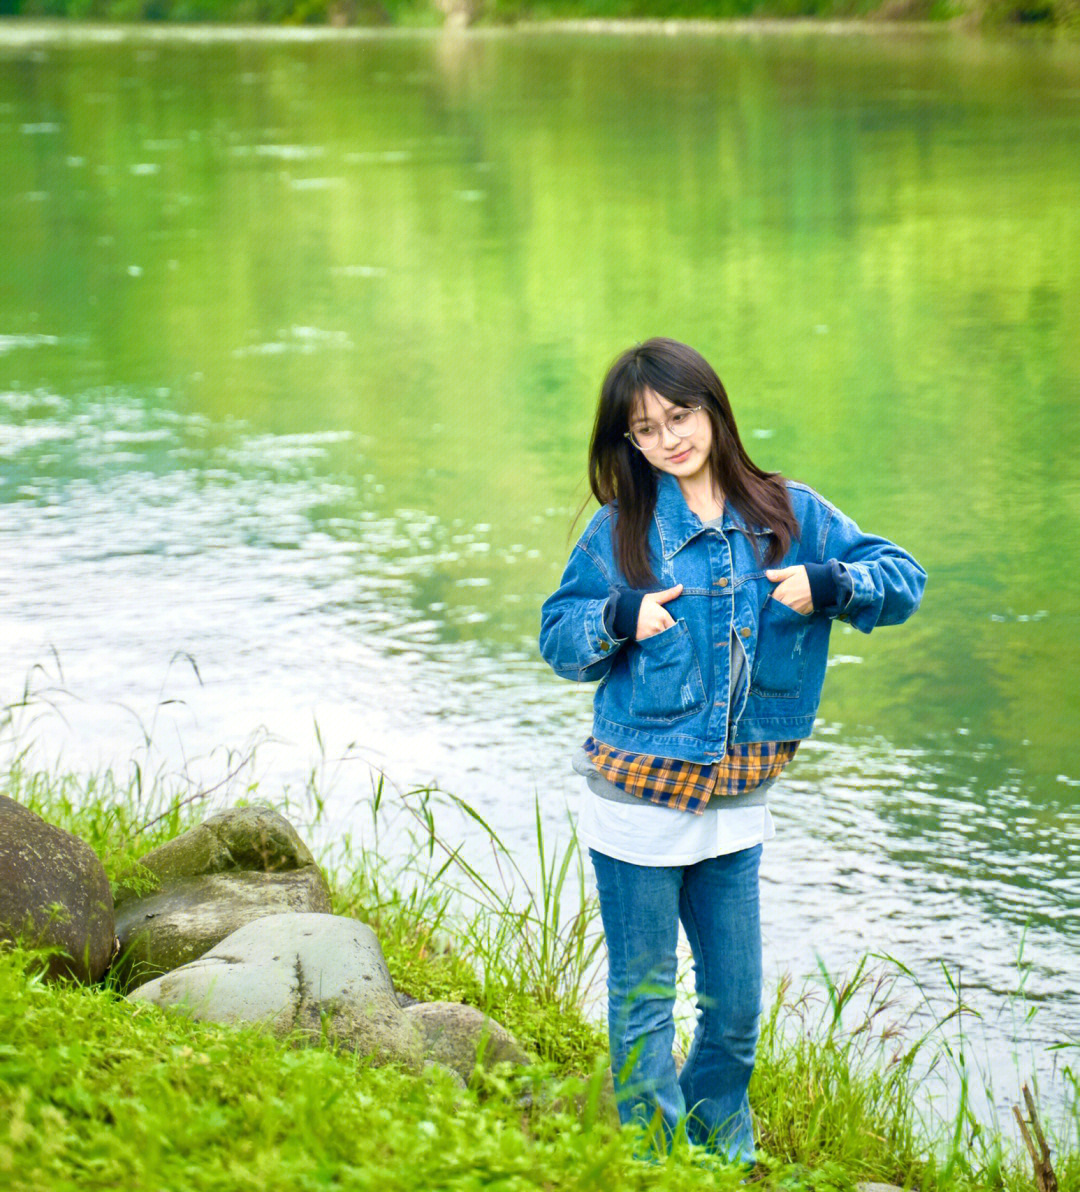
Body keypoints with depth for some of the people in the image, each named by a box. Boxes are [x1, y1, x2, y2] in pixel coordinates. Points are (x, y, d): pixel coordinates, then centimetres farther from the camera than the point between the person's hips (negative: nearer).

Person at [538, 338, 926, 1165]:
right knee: (643, 1000, 7)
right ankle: (653, 1158, 22)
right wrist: (621, 618, -18)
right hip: (637, 807, -2)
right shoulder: (620, 531, -3)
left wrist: (826, 585, -15)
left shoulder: (788, 515, 1)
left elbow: (903, 580, 3)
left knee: (737, 1004, 12)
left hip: (735, 809, 2)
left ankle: (723, 1150, 34)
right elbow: (558, 643, 1)